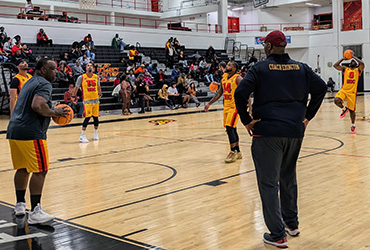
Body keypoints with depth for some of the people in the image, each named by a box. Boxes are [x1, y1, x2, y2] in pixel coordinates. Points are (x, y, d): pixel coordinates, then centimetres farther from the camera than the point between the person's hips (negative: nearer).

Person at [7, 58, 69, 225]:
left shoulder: (30, 82, 23)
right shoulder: (44, 84, -7)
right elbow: (37, 105, -24)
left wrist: (51, 111, 22)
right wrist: (54, 113, -9)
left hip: (14, 131, 10)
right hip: (30, 133, -10)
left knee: (22, 169, 19)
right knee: (40, 171, -7)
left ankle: (20, 205, 30)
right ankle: (35, 212, -8)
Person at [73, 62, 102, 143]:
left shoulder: (96, 77, 5)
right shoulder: (81, 77, -5)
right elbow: (76, 87, 3)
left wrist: (100, 94, 26)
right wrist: (73, 96, 2)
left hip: (95, 99, 4)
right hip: (87, 100, -4)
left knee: (96, 117, 8)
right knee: (88, 117, -13)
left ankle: (95, 132, 29)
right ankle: (82, 135, -3)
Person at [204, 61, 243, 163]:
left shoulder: (238, 78, -11)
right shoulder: (223, 78, 11)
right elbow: (219, 93, 19)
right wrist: (209, 103, 17)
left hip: (234, 106, -8)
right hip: (226, 106, 8)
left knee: (229, 128, -14)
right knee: (232, 129, 11)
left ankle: (233, 152, -5)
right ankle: (238, 152, 20)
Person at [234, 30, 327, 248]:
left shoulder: (261, 68, -4)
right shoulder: (301, 68, 8)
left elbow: (241, 93, -15)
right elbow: (321, 87, 4)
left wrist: (246, 120, -6)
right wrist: (308, 116, 8)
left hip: (267, 132, -5)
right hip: (295, 131, 5)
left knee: (269, 183, 2)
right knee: (288, 178, 22)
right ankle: (292, 224, 33)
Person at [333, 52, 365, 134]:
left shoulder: (358, 70, 4)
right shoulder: (345, 69, 11)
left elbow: (362, 63, -17)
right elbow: (335, 65, 0)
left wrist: (354, 57, -7)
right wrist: (343, 58, 4)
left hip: (352, 92, -1)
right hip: (343, 90, 2)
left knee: (352, 110, 3)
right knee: (336, 100, -28)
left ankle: (353, 125, 24)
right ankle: (344, 109, 5)